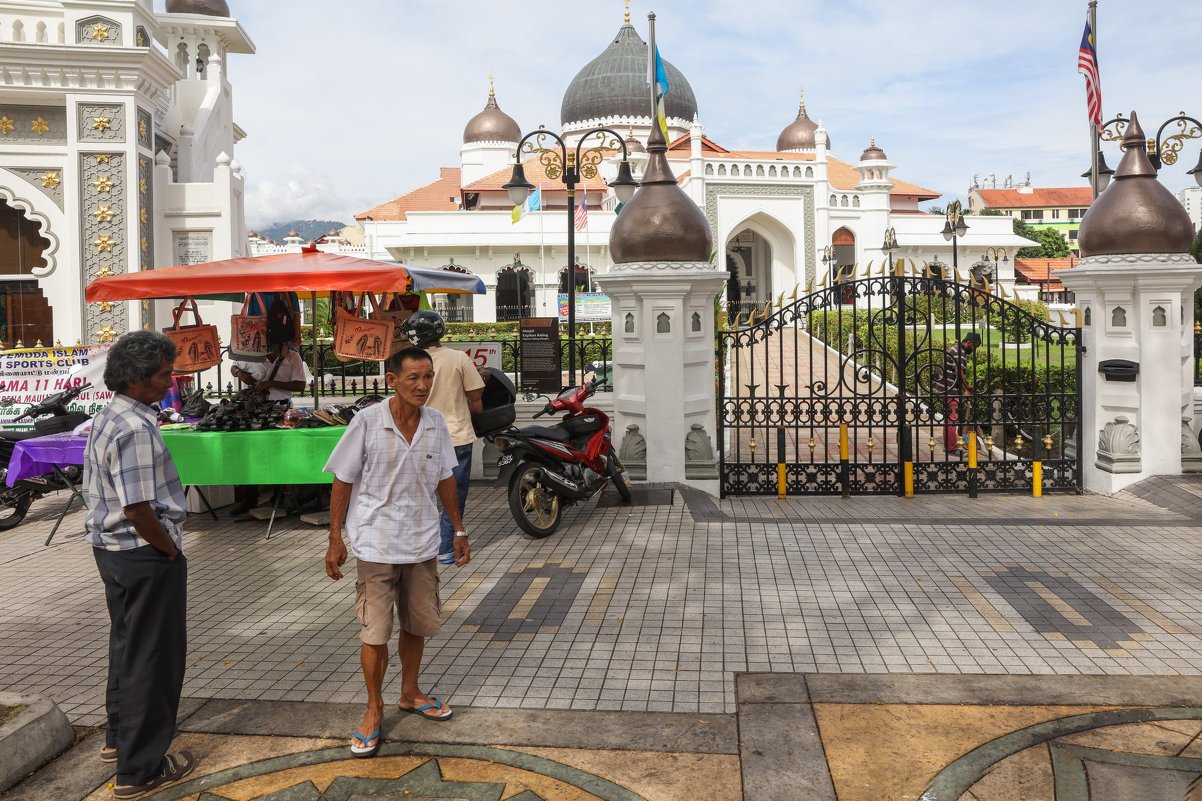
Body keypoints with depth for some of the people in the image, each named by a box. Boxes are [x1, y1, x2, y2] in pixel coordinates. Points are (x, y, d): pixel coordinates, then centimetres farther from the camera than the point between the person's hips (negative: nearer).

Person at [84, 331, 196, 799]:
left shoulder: (107, 419, 8)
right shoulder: (135, 429, -23)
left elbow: (95, 492, 14)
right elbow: (138, 509, -27)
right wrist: (171, 550, -12)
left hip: (112, 549, 10)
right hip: (144, 555, -10)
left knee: (126, 645, 23)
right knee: (152, 657, 1)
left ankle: (119, 737, 40)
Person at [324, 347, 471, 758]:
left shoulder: (436, 423, -3)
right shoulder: (367, 421, -14)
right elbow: (343, 481, -7)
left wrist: (458, 530, 13)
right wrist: (335, 539, -8)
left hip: (422, 543, 4)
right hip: (376, 544, -4)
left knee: (417, 625, 16)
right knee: (375, 633, 1)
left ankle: (410, 694, 37)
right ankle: (374, 709, 21)